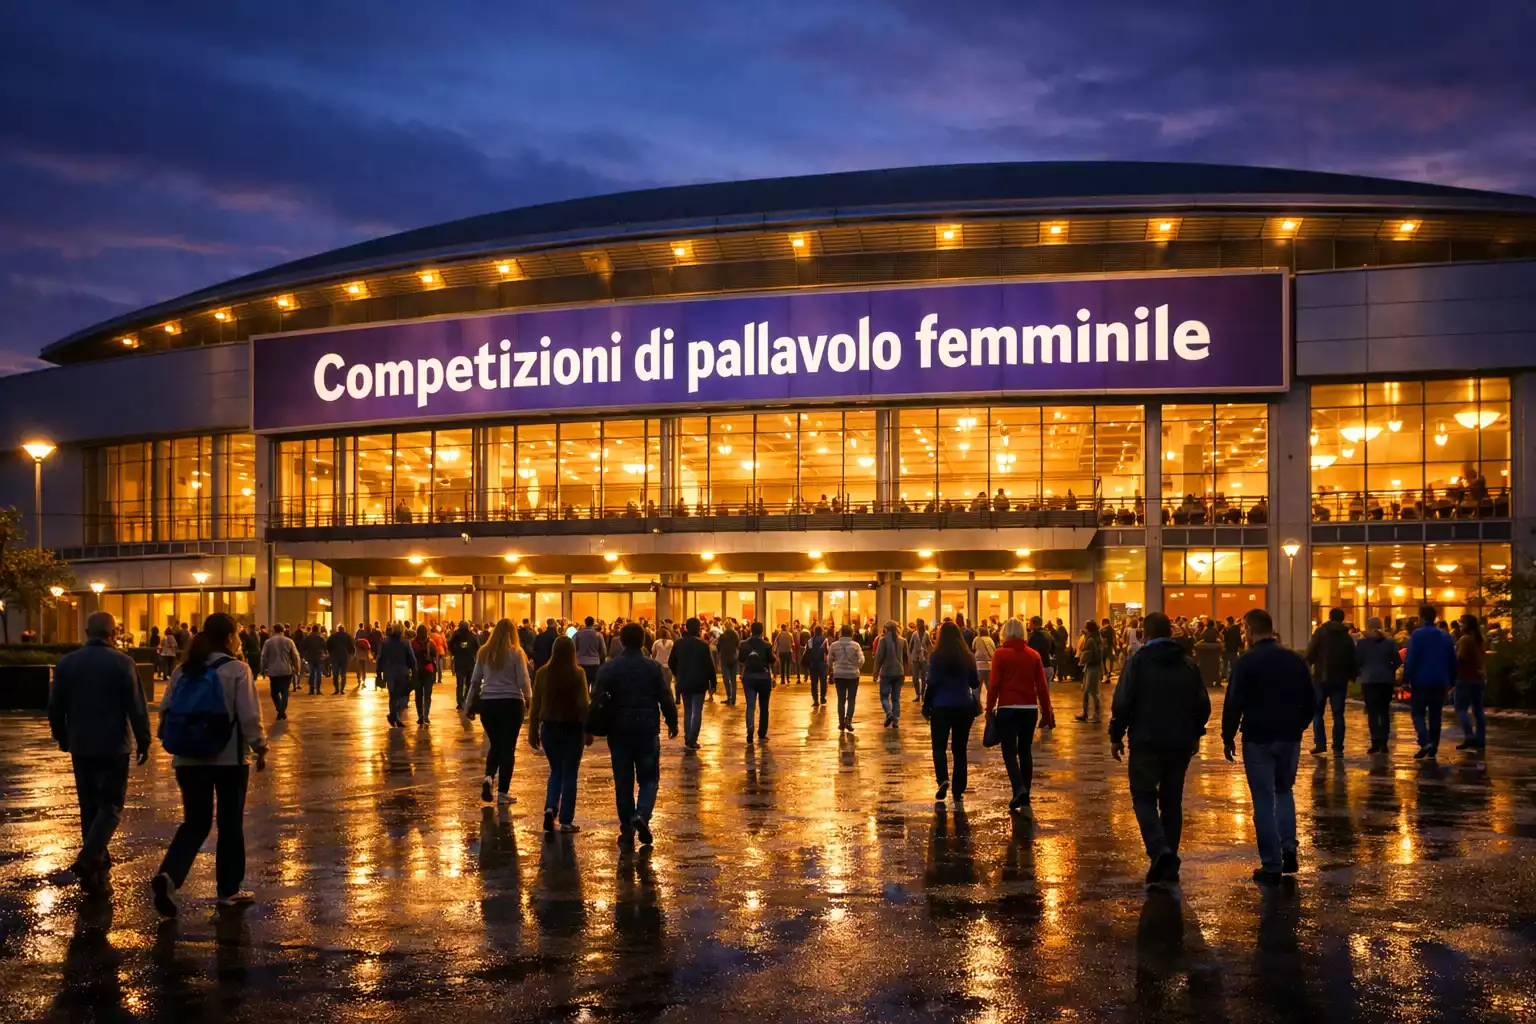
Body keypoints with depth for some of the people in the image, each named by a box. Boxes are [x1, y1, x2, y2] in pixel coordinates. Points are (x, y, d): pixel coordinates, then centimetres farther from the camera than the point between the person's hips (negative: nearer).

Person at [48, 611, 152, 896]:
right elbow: (136, 707, -11)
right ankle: (88, 858, -19)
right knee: (111, 805, 0)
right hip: (113, 746, -4)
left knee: (89, 806, 14)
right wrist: (143, 741, -2)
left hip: (80, 746, 4)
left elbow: (55, 707, 7)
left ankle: (98, 865, 18)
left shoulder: (66, 663, 3)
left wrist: (62, 737, 21)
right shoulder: (122, 663, -10)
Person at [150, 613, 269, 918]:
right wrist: (260, 748, -3)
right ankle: (229, 890, 16)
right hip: (229, 758, -4)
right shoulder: (236, 669, -10)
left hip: (189, 758, 4)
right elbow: (249, 715, -14)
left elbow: (164, 710, 10)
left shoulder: (184, 670, 5)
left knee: (195, 822, 10)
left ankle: (168, 875, -13)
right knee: (230, 824, 9)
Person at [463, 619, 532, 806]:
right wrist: (530, 703, 4)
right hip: (511, 704, -3)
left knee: (495, 745, 18)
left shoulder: (483, 653, 5)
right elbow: (524, 682, -7)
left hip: (488, 704, 3)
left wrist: (468, 707, 14)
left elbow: (474, 682, 7)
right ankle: (502, 792, 5)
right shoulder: (515, 653, -6)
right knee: (507, 747, 4)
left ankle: (489, 777, -6)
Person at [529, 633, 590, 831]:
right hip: (572, 728, -3)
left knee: (556, 771, 20)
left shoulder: (543, 673, -2)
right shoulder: (577, 673, -10)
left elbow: (535, 704, 2)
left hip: (549, 727, 3)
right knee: (569, 773, 7)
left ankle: (550, 808, -1)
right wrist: (588, 730, -5)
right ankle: (566, 821, 9)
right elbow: (583, 704, -12)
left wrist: (533, 731, 10)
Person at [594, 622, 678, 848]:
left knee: (623, 782, 9)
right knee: (649, 778, 10)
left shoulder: (609, 668, -3)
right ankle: (642, 814, -16)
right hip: (647, 731, -1)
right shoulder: (653, 668, -3)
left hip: (619, 732, 1)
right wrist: (672, 723, 12)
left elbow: (597, 700, -6)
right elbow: (665, 698, -2)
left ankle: (627, 832, 11)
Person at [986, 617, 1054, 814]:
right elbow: (1042, 686, 4)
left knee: (1009, 751, 1)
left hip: (1008, 708, -4)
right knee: (1025, 751, 13)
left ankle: (1019, 789, -20)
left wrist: (989, 710, -1)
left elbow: (994, 684, -8)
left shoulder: (1000, 654, -5)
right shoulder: (1033, 655, 4)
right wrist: (1047, 713, 10)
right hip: (1030, 708, 4)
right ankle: (1025, 797, 16)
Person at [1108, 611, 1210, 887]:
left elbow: (1122, 703, -12)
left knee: (1144, 798, 3)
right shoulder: (1188, 665, 7)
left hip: (1146, 742, -4)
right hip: (1180, 744, 4)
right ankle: (1169, 866, 14)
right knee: (1172, 802, 12)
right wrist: (1194, 734, 23)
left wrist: (1116, 736, -1)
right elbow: (1203, 705, 10)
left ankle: (1159, 849, -19)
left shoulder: (1138, 662, -8)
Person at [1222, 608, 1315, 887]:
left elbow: (1234, 704, -15)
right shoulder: (1296, 660, 3)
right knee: (1284, 791, 23)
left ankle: (1272, 866, 2)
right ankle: (1288, 847, 8)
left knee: (1264, 800, 1)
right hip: (1290, 738, 4)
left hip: (1258, 739, -4)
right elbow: (1310, 702, 8)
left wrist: (1228, 737, -4)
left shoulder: (1246, 662, -12)